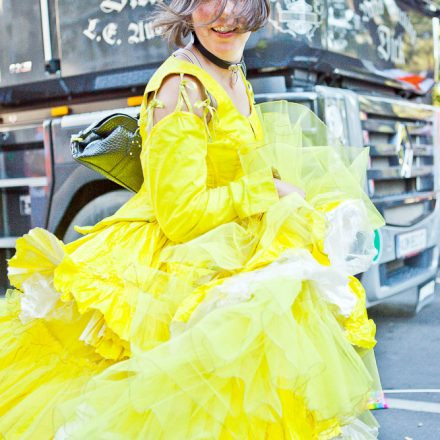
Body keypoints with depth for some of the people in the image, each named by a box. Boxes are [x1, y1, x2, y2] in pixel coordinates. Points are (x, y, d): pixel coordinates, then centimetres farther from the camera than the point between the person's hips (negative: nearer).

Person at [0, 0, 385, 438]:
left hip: (226, 244, 9)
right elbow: (181, 212, -21)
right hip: (174, 258, -9)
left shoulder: (237, 80, 11)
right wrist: (270, 191, -12)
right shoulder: (182, 84, -18)